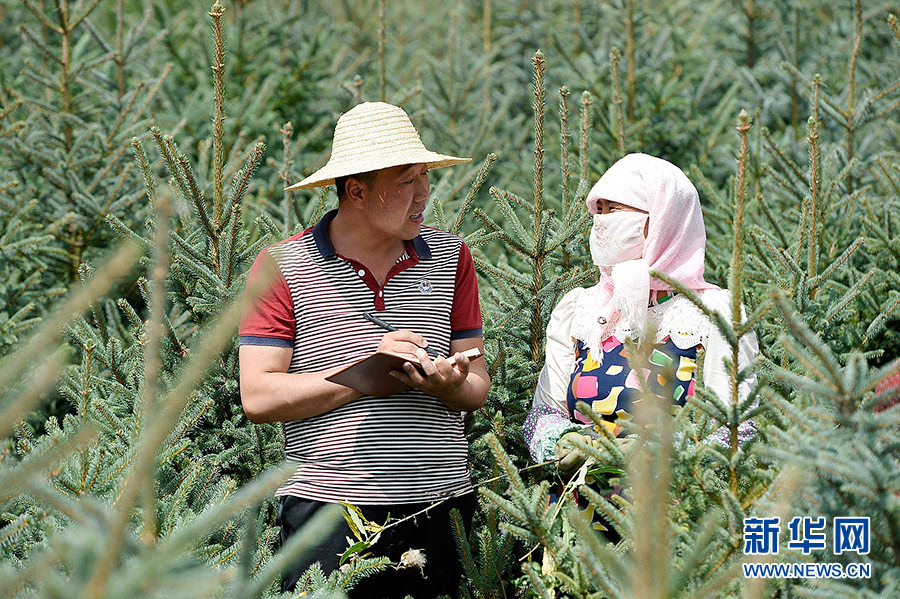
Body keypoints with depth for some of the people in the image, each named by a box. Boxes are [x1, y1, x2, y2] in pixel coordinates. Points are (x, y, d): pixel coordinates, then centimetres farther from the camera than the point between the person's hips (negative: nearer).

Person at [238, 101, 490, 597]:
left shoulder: (451, 259, 12)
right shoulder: (283, 267, -1)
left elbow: (478, 388, 11)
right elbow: (257, 397, -8)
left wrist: (449, 385, -13)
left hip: (441, 504, 4)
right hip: (327, 507, -3)